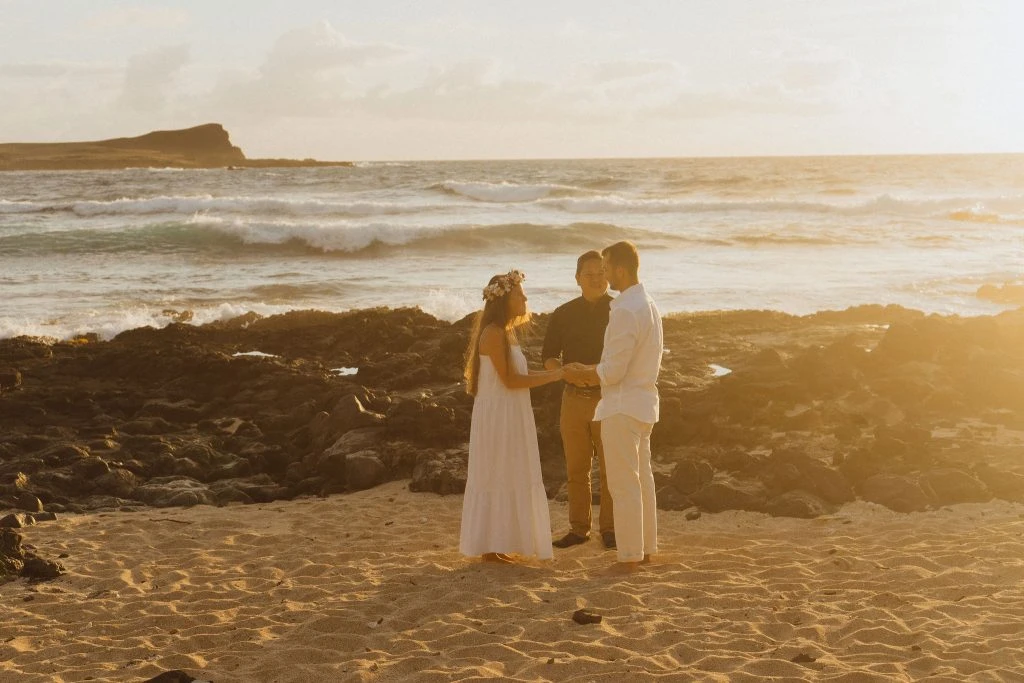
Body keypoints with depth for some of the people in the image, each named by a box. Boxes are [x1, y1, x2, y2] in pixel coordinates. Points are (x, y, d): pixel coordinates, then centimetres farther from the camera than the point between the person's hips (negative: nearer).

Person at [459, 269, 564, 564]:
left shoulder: (507, 331, 13)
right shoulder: (494, 333, -17)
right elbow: (509, 380, -20)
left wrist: (552, 373, 7)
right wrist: (553, 376, -17)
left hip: (510, 416, 10)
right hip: (497, 415, -10)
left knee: (506, 479, 13)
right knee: (496, 478, -4)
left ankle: (496, 544, 19)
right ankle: (489, 547, 2)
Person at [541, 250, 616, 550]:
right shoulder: (563, 315, 6)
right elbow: (549, 357, 10)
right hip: (574, 399, 3)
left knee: (611, 469, -1)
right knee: (576, 469, 7)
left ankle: (609, 529, 8)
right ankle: (578, 528, 15)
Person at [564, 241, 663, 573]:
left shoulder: (625, 311, -21)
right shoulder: (650, 306, 10)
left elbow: (613, 371, -22)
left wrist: (580, 374, -3)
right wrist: (592, 372, 12)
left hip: (622, 405, -10)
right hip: (644, 401, 10)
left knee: (624, 484, -3)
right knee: (642, 477, 16)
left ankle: (629, 556, 1)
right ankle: (645, 548, 23)